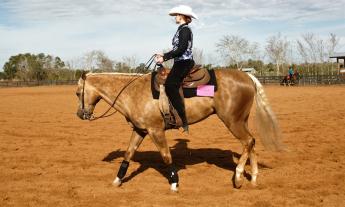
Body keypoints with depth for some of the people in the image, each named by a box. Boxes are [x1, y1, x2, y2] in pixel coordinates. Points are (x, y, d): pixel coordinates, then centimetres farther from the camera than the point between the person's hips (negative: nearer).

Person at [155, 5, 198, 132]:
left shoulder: (185, 29, -11)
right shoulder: (182, 29, 19)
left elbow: (181, 50, -19)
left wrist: (164, 58, -16)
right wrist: (163, 55, 15)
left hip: (184, 63, -11)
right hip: (181, 63, 11)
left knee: (170, 86, -22)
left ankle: (184, 121, -22)